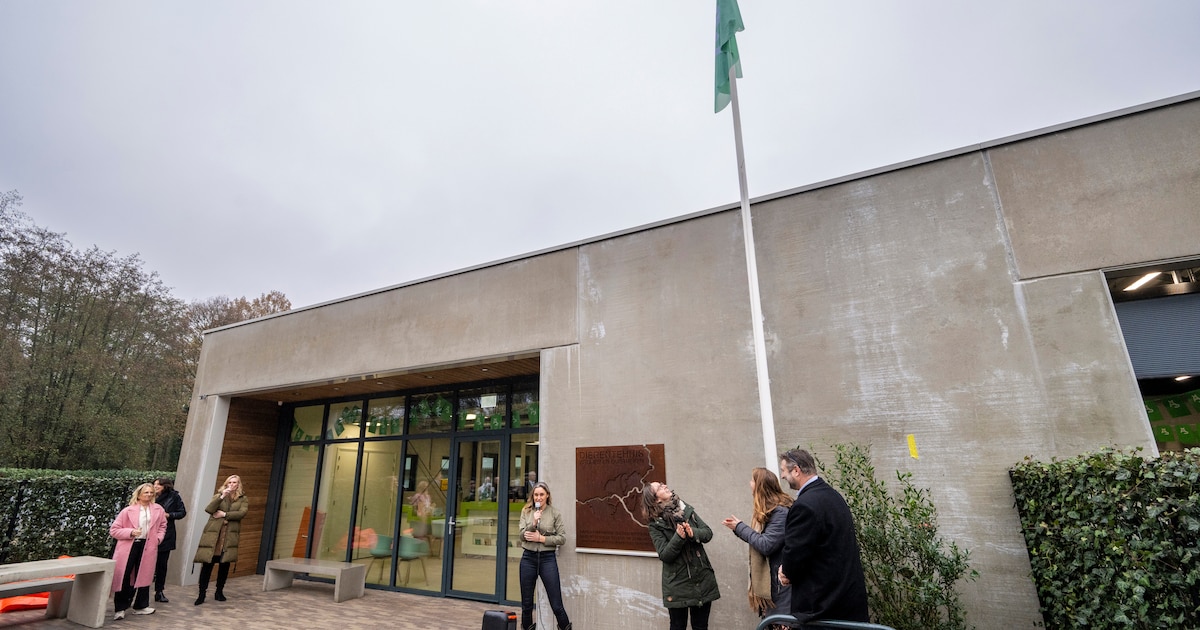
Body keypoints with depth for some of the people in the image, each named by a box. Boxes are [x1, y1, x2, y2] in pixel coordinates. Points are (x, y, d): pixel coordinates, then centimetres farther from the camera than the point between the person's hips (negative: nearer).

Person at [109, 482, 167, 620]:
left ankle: (140, 606, 21)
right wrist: (130, 532, -18)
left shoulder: (158, 510, 5)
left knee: (143, 576, 9)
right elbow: (113, 530, -3)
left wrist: (158, 538, 3)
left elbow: (162, 526, 18)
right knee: (123, 577, -2)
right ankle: (120, 609, 11)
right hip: (129, 546, -3)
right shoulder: (128, 511, -4)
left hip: (147, 547, 3)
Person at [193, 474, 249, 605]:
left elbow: (242, 513, -9)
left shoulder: (243, 499, 7)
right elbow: (208, 509, -8)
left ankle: (219, 591, 20)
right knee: (207, 564, -3)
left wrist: (224, 514, -12)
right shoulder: (218, 495, 9)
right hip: (213, 534, 0)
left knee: (225, 564, 6)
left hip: (230, 536, 0)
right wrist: (222, 497, -18)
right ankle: (202, 593, 7)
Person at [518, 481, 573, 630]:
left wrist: (542, 538, -13)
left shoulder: (555, 513, -3)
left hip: (547, 558, -2)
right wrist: (534, 522, -19)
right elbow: (522, 535, -4)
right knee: (526, 604, 13)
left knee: (556, 605, -1)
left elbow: (562, 538, -4)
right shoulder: (526, 511, 4)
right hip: (528, 558, 2)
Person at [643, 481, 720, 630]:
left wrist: (693, 533, -20)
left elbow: (708, 533, 0)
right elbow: (664, 555, -14)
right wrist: (678, 537, -28)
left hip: (702, 579, 3)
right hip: (678, 584, -3)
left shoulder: (687, 510, 3)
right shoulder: (655, 525, -8)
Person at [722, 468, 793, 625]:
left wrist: (740, 527, -13)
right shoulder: (767, 510, 11)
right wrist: (739, 528, 1)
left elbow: (766, 545, -23)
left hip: (779, 582, -9)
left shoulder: (780, 512, -19)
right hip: (767, 580, 9)